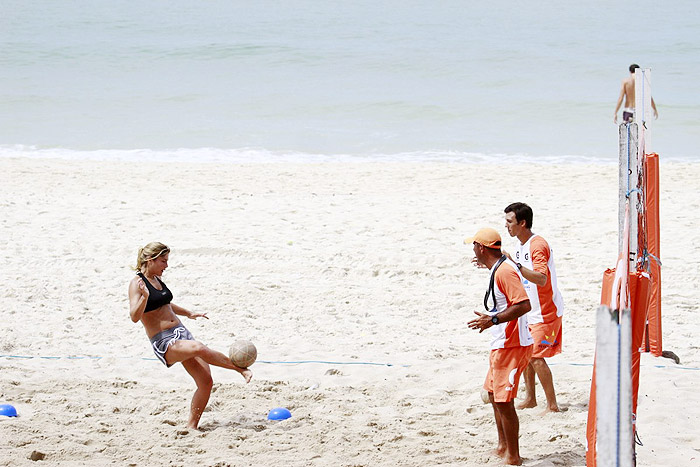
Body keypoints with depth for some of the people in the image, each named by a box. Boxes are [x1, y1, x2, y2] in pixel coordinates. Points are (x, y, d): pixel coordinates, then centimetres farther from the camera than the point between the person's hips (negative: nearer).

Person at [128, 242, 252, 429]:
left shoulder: (157, 280, 16)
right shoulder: (137, 283, -8)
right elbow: (135, 316, -21)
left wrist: (189, 313, 41)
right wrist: (145, 297, -36)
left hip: (181, 333, 9)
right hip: (164, 342, -9)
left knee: (206, 381, -2)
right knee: (199, 348, -36)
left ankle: (192, 426, 7)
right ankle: (242, 369, -28)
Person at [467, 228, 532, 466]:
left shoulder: (504, 271, -21)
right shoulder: (500, 267, 12)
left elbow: (524, 305, -30)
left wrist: (494, 320, -32)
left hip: (512, 346, -11)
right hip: (501, 344, 11)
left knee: (504, 401, -7)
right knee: (494, 393, 22)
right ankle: (503, 446, 36)